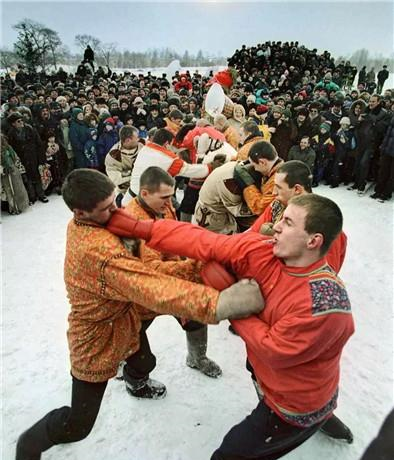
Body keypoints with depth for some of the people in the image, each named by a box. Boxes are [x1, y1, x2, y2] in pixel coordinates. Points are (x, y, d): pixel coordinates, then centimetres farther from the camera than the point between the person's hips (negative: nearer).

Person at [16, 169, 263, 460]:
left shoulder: (79, 225, -10)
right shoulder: (99, 249, -41)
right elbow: (153, 288, -51)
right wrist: (214, 303, -58)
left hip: (124, 322, 9)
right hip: (97, 340, -9)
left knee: (144, 363, 33)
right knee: (78, 424, 9)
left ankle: (137, 384, 70)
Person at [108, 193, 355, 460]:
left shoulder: (324, 302, -36)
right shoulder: (262, 252, -19)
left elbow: (273, 349, -26)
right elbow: (205, 243, -21)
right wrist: (139, 228, -23)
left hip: (296, 409, -5)